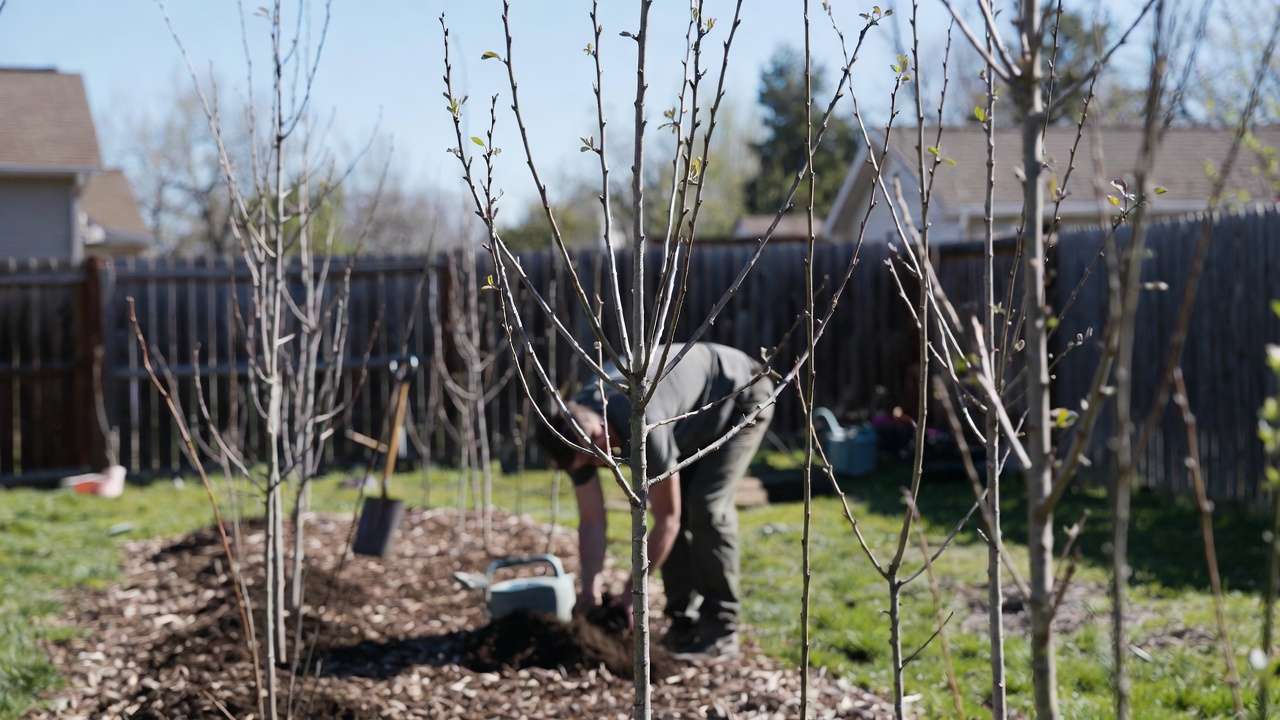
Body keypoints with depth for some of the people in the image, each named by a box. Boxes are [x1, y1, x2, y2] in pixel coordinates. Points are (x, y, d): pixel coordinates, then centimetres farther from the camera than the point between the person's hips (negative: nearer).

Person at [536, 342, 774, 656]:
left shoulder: (643, 429, -41)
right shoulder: (576, 430, -18)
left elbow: (666, 520, -32)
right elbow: (591, 522, -11)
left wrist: (631, 595, -26)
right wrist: (590, 594, -18)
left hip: (742, 396, -8)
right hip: (696, 419, 8)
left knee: (706, 506, -21)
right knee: (670, 504, -6)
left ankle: (720, 629, -13)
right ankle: (684, 622, 3)